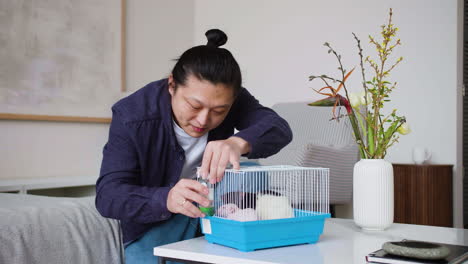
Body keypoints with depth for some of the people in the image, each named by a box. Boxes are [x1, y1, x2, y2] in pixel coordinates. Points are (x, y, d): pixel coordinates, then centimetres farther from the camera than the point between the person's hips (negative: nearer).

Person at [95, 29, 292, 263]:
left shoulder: (233, 99, -15)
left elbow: (280, 129, -30)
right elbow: (107, 195, -29)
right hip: (154, 222, -3)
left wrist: (239, 142, -53)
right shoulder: (132, 115, -23)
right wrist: (166, 199, -50)